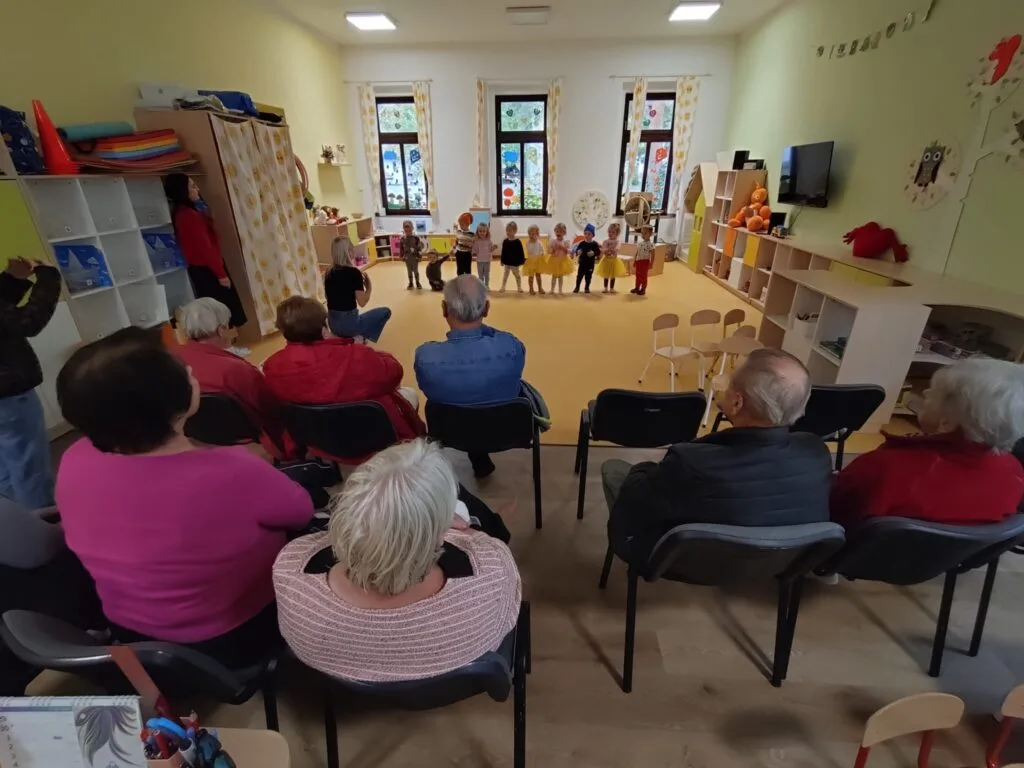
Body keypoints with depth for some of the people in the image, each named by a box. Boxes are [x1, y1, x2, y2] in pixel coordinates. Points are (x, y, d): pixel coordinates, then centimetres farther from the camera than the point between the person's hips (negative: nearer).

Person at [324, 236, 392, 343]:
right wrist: (369, 286, 2)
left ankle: (349, 338, 16)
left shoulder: (329, 273, 5)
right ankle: (361, 337, 1)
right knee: (385, 312, 12)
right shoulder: (353, 272, -15)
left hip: (333, 324, 8)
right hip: (349, 323, -8)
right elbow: (362, 302, -14)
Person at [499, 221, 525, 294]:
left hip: (515, 262, -3)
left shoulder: (518, 242, -13)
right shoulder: (505, 241, -3)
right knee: (506, 274, 14)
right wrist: (502, 261, 4)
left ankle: (519, 287, 24)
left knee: (517, 274, 11)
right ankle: (503, 287, 23)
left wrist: (522, 260, -10)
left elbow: (521, 252, -10)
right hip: (507, 261, 3)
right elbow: (503, 252, 3)